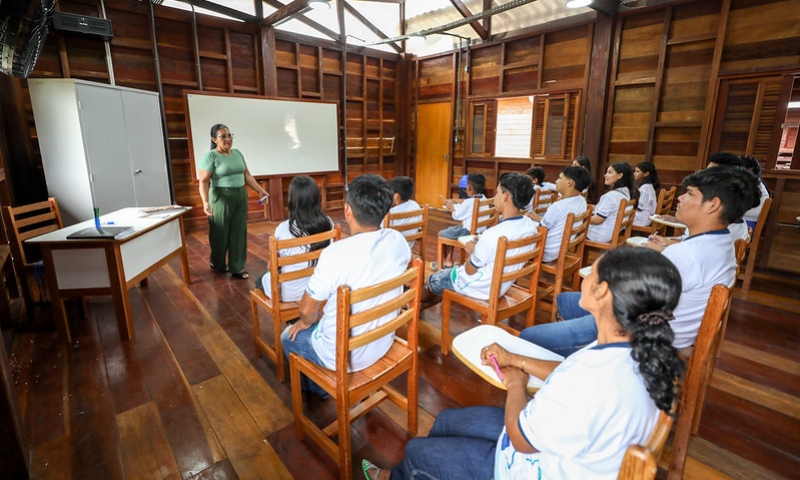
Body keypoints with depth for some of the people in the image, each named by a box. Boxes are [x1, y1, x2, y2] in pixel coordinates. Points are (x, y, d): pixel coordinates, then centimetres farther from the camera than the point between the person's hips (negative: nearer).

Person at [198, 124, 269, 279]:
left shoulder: (237, 153, 9)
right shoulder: (210, 156, -10)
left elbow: (247, 175, 14)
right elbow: (204, 181, -16)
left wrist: (260, 191, 9)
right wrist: (205, 202, -29)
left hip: (240, 197, 6)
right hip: (221, 198, -5)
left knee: (238, 233, 8)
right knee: (220, 233, 8)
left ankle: (237, 268, 16)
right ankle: (216, 263, 32)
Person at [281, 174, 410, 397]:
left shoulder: (336, 253, -30)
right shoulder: (398, 241, -12)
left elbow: (307, 310, -17)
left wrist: (307, 322, 8)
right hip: (383, 343, 6)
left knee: (288, 336, 24)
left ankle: (317, 387, 43)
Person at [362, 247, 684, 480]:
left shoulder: (589, 382, -42)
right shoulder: (637, 351, -14)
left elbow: (521, 439, -25)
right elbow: (570, 373, 5)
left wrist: (516, 382, -8)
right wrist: (517, 360, 2)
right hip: (561, 449, 8)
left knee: (416, 450, 11)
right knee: (446, 421, 20)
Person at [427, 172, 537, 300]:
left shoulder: (493, 234, -34)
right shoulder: (531, 226, -12)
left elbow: (470, 270, -19)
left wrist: (473, 252, -1)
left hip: (480, 289, -7)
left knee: (434, 279, 19)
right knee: (456, 268, 31)